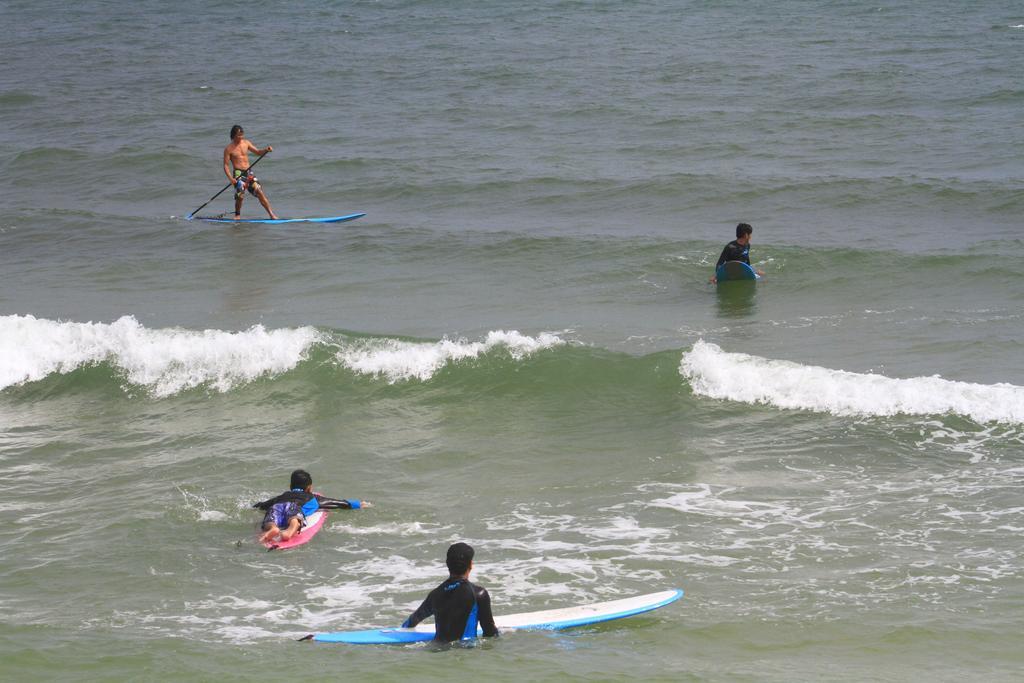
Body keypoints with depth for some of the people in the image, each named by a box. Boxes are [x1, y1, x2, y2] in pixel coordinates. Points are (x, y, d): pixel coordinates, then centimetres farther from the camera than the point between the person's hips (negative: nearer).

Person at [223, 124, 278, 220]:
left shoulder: (246, 143, 9)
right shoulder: (229, 149, -5)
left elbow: (258, 152, 13)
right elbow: (226, 165, -7)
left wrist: (266, 150, -9)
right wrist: (230, 178, -20)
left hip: (249, 172, 4)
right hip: (238, 173, -4)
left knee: (259, 191, -4)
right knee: (240, 196, -10)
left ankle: (271, 214, -4)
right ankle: (237, 215, 13)